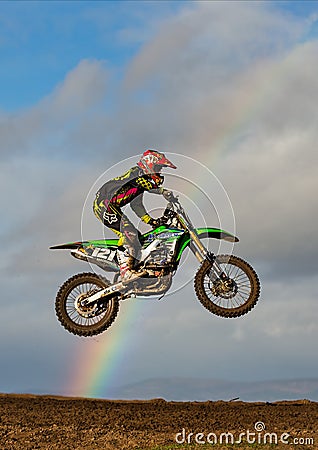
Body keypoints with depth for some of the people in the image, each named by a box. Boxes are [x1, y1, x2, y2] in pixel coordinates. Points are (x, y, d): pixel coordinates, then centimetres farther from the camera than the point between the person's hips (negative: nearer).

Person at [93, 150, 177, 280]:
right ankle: (126, 270, -29)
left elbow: (136, 205, 25)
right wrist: (162, 190, -32)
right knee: (130, 233, -22)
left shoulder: (143, 179, 21)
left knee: (136, 237, 9)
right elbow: (140, 181, -30)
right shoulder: (137, 172, -7)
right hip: (104, 203, -10)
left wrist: (151, 221, 14)